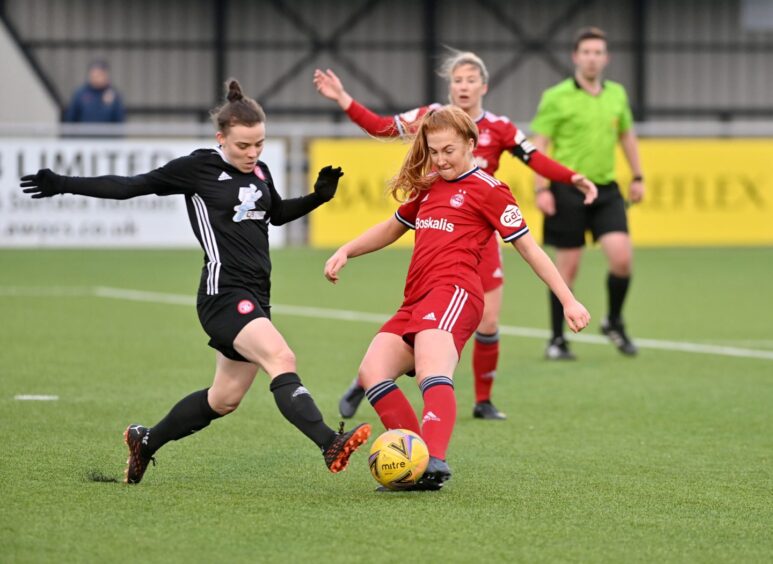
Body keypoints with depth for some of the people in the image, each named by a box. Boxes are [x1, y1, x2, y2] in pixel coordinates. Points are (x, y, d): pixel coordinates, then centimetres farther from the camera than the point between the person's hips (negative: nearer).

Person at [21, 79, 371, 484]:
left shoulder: (260, 173, 14)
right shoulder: (199, 168, -5)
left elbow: (278, 214, 33)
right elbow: (132, 186, 1)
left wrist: (318, 196, 15)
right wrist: (63, 186, 0)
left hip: (254, 298, 8)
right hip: (224, 294, -8)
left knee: (225, 398, 13)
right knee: (281, 359, -28)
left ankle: (145, 441, 32)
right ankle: (331, 445, -41)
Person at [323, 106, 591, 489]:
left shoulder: (487, 190, 5)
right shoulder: (427, 187, 26)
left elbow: (528, 248, 5)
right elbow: (392, 228, 42)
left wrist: (568, 300, 1)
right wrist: (345, 252, 29)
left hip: (453, 291, -8)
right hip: (417, 299, 8)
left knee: (432, 374, -32)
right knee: (372, 374, -12)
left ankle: (434, 462, -48)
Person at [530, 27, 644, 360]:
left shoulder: (616, 94, 9)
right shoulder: (556, 97, -5)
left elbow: (626, 135, 23)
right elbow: (539, 144, -5)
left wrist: (637, 177, 21)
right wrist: (541, 189, -13)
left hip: (606, 188, 4)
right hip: (567, 190, -4)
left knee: (622, 257, -10)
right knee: (568, 267, 0)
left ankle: (614, 323, 14)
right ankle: (557, 339, 13)